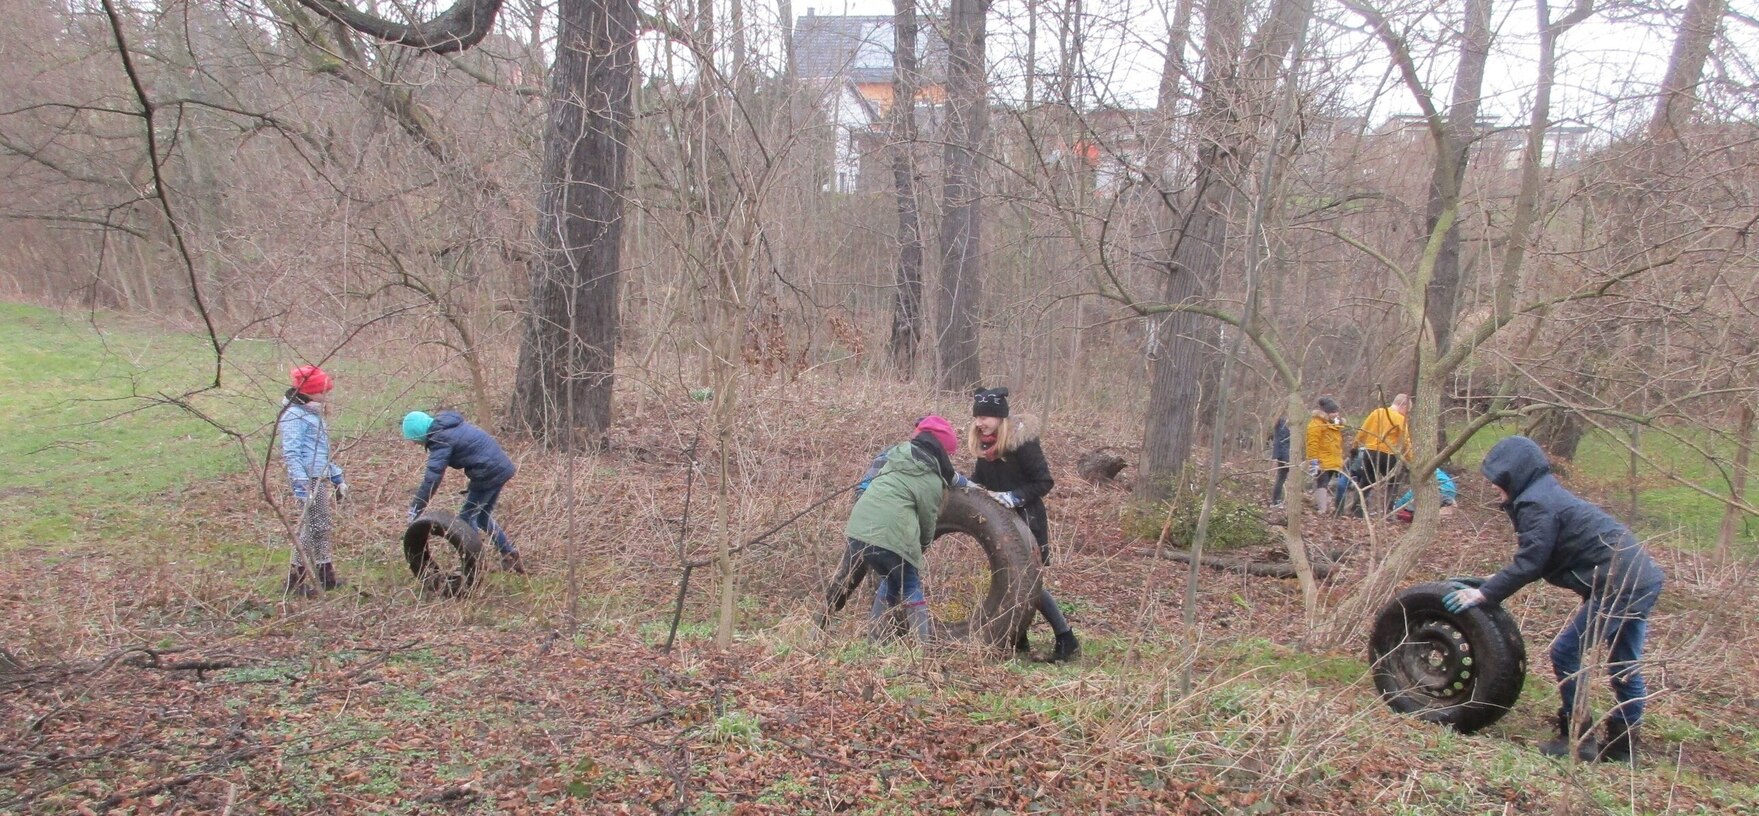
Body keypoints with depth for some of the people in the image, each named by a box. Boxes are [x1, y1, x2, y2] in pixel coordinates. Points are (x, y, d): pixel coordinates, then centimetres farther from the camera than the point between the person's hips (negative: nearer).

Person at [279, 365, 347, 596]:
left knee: (324, 526, 13)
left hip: (323, 479, 10)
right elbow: (291, 453, -18)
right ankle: (296, 577, -1)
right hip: (309, 479, -10)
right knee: (314, 526, -8)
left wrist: (337, 478, 27)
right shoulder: (293, 415, -10)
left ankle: (326, 575, 20)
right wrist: (301, 485, -25)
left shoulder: (313, 413, 20)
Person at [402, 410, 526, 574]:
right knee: (483, 517, 20)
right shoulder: (449, 426, 13)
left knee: (466, 518, 2)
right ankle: (510, 556, 23)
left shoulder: (441, 440, -15)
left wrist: (415, 509, -20)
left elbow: (432, 477, -22)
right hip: (501, 467, 10)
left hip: (488, 473, -10)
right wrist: (472, 484, 27)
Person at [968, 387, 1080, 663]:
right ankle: (1019, 639, 22)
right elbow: (981, 477, 11)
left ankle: (1066, 638, 6)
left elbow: (1044, 482, -19)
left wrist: (1015, 496, -28)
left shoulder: (1022, 442, -20)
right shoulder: (985, 444, 2)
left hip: (1027, 520, -7)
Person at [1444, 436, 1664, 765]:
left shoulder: (1536, 504, -13)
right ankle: (1623, 745, 24)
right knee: (1625, 665, 16)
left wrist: (1485, 593, -11)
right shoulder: (1549, 494, 19)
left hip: (1620, 586, -11)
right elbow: (1539, 559, 21)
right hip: (1645, 579, 11)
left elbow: (1528, 564, -16)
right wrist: (1495, 583, 18)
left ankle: (1576, 738, 4)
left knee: (1567, 653, -3)